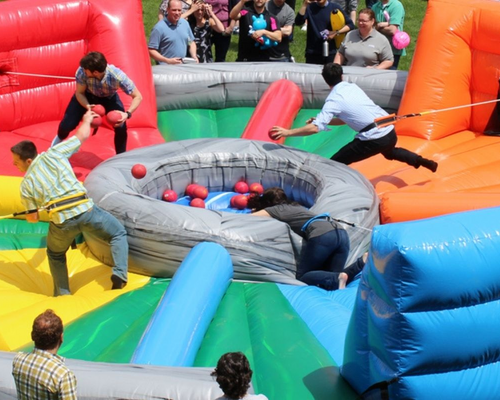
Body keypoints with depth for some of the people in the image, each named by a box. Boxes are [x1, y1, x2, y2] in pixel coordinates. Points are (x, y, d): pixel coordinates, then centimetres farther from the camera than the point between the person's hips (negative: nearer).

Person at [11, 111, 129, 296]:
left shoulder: (26, 183, 11)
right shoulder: (53, 153, 9)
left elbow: (33, 218, 14)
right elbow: (82, 136, 17)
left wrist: (27, 214, 38)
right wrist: (87, 120, 38)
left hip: (61, 221, 1)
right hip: (85, 210, -1)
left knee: (55, 254, 32)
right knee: (118, 234, 21)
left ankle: (62, 294, 28)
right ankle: (119, 274, 2)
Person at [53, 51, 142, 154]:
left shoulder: (117, 76, -42)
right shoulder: (82, 72, -37)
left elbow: (138, 97, -31)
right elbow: (79, 93, -19)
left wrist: (127, 114, -47)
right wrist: (87, 106, -39)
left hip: (109, 97, -1)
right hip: (86, 96, 1)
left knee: (121, 127, -19)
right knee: (67, 124, -4)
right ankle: (60, 139, 35)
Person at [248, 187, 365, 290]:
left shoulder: (277, 209, 16)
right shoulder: (295, 206, 37)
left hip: (322, 236, -7)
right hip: (341, 233, 7)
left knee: (301, 277, 4)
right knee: (331, 276, 8)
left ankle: (337, 278, -21)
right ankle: (362, 263, -15)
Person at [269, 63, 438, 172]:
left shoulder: (334, 100, -10)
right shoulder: (353, 87, 12)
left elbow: (315, 128, -20)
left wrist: (287, 132, -16)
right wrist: (322, 120, 17)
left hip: (374, 140, -8)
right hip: (390, 132, 8)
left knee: (335, 164, 0)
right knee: (388, 151, 42)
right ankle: (423, 162, 48)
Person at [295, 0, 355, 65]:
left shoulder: (335, 8, 0)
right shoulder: (310, 7, 4)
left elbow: (350, 25, 2)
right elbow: (298, 22, -10)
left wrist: (336, 33, -12)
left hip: (331, 52, -1)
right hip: (312, 53, 1)